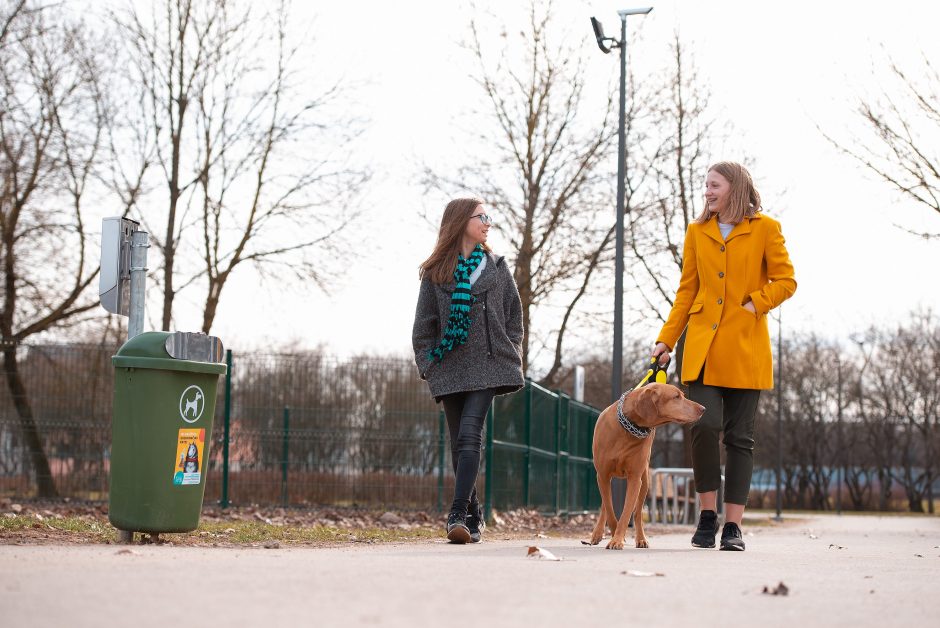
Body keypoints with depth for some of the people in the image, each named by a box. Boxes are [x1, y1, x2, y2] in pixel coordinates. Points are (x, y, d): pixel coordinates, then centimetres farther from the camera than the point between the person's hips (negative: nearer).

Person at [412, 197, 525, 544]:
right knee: (459, 444, 5)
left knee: (469, 435, -17)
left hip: (487, 367, -1)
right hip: (449, 369, 1)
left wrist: (511, 357, 5)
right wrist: (427, 366, 1)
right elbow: (423, 326, 8)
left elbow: (514, 317, 13)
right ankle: (474, 518, 14)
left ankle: (459, 515, -24)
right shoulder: (435, 272, 6)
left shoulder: (497, 268, 9)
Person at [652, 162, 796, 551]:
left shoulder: (765, 228, 3)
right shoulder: (697, 232, 12)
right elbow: (686, 292, 12)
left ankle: (733, 527, 5)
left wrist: (754, 304, -11)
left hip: (745, 348, -2)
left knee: (739, 436, 1)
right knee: (705, 426, -13)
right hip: (703, 347, 2)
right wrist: (666, 340, 6)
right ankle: (707, 517, 1)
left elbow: (786, 282, 2)